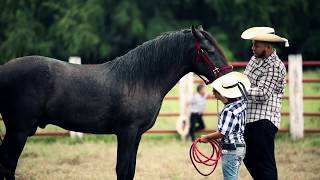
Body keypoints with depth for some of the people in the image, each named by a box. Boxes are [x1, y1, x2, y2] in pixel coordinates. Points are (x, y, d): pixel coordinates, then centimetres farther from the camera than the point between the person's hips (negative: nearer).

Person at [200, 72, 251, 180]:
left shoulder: (229, 110, -23)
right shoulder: (242, 103, 1)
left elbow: (222, 133, -22)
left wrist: (207, 138, -7)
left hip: (230, 150, -9)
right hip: (241, 146, 9)